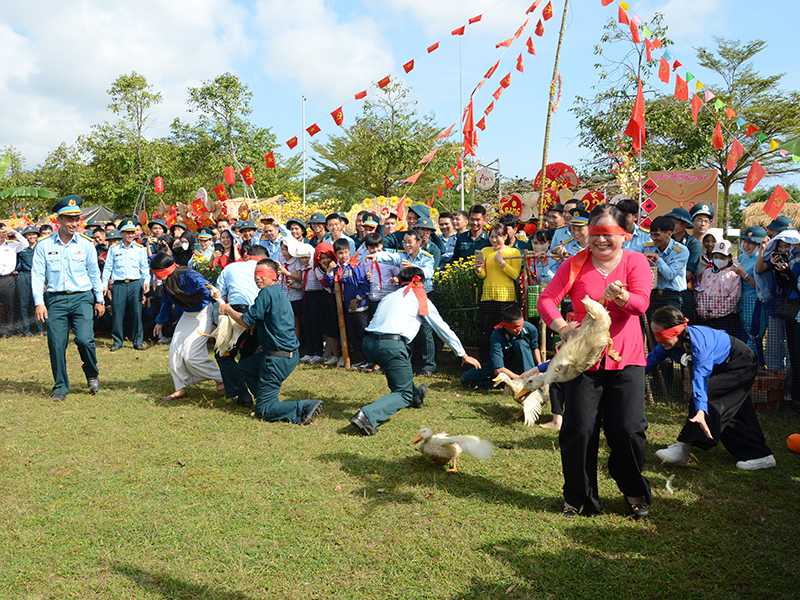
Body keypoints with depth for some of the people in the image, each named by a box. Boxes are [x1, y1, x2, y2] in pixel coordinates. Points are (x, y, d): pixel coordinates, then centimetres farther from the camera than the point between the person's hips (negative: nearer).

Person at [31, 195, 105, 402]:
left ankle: (92, 374, 13)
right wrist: (39, 303, -5)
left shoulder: (86, 244, 5)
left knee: (85, 339, -15)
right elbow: (37, 275, 3)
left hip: (82, 298, -1)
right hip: (56, 300, 1)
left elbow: (94, 273, 13)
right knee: (56, 344, -1)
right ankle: (61, 387, 15)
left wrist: (99, 300, 13)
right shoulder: (44, 245, 3)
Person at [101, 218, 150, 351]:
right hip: (118, 284, 0)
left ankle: (138, 342, 6)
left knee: (137, 313, -3)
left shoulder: (140, 249, 10)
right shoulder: (113, 249, 9)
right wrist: (104, 284, 5)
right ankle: (117, 341, 10)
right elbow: (107, 268, 11)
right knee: (117, 313, -2)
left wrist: (146, 281, -4)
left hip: (135, 284, 0)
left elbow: (145, 267, 10)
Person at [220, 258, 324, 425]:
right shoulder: (278, 293, 14)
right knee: (244, 367, 31)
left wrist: (228, 310, 5)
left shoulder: (267, 292, -15)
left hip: (279, 358, -10)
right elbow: (257, 322, 21)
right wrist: (230, 310, 17)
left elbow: (247, 321, -12)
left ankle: (306, 407, -16)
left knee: (263, 411, -4)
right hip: (290, 354, 10)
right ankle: (270, 401, 27)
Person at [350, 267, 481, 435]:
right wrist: (464, 355, 27)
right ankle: (367, 415, -19)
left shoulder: (389, 297, 27)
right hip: (391, 345, -7)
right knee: (403, 395, 2)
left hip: (369, 343, 7)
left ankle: (416, 395, 50)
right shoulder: (420, 298, 13)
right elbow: (443, 329, 17)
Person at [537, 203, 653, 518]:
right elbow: (546, 300, -9)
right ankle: (580, 498, 19)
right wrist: (563, 328, -27)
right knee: (579, 431, 0)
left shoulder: (635, 261, 1)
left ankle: (634, 492, 23)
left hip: (626, 359, 0)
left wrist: (620, 296, -36)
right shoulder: (575, 264, 1)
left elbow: (641, 304, -14)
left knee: (628, 430, -4)